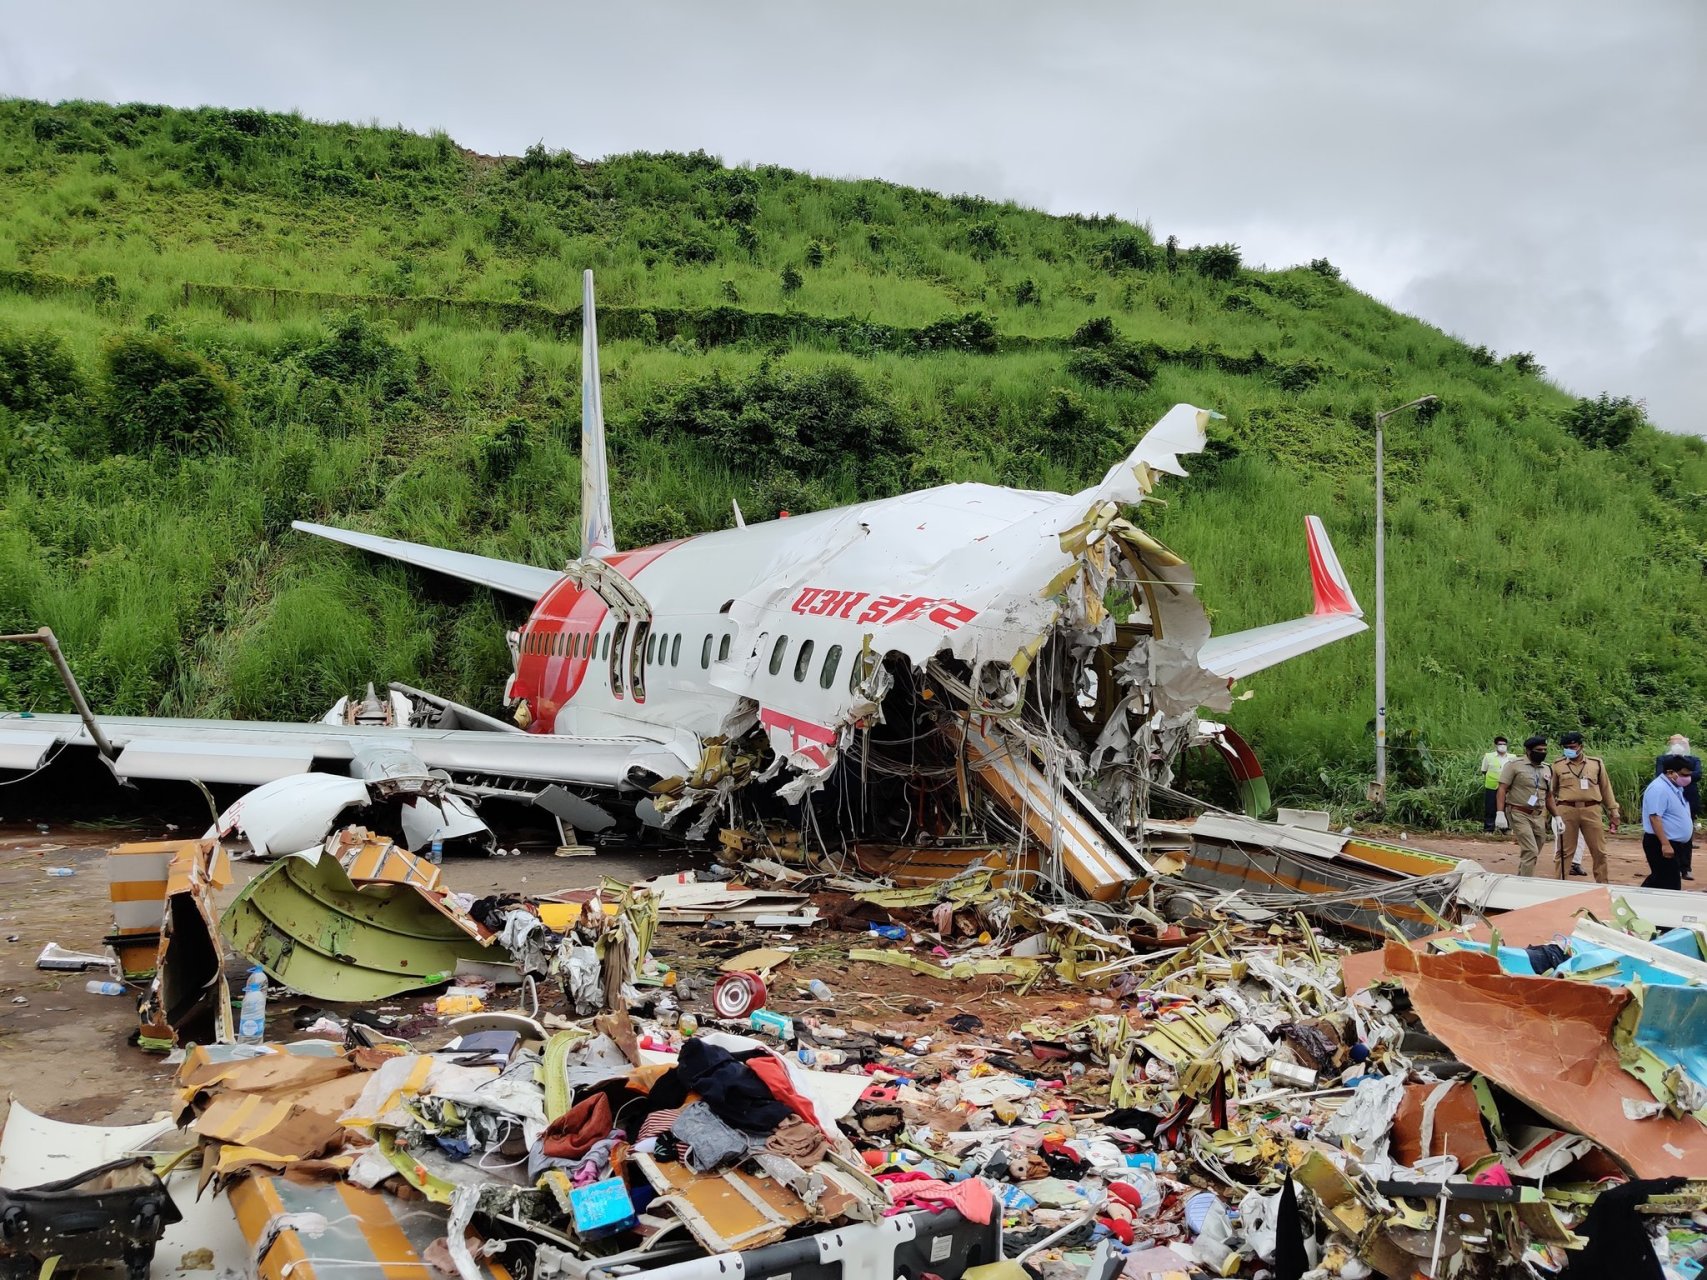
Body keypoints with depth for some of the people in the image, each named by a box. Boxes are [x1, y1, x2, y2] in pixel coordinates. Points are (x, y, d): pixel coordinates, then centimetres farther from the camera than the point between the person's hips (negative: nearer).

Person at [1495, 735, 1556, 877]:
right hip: (1519, 814, -7)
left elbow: (1549, 796, 22)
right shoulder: (1514, 765, -4)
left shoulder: (1547, 769, 15)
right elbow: (1502, 789, -9)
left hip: (1538, 817, 7)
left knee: (1532, 853, 8)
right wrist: (1500, 813, -18)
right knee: (1531, 851, -15)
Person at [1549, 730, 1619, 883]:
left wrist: (1613, 812, 11)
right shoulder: (1557, 765, 4)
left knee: (1599, 850, 6)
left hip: (1592, 810, 1)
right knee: (1565, 850, 4)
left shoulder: (1596, 763, 6)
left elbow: (1606, 788, 12)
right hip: (1566, 810, -1)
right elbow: (1551, 791, 11)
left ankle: (1602, 883, 19)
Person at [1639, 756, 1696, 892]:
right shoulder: (1659, 789, -20)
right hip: (1662, 844, -10)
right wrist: (1665, 844, -28)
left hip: (1675, 843, 10)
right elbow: (1655, 818, -25)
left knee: (1659, 879, 16)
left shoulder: (1674, 787, 12)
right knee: (1670, 885, -6)